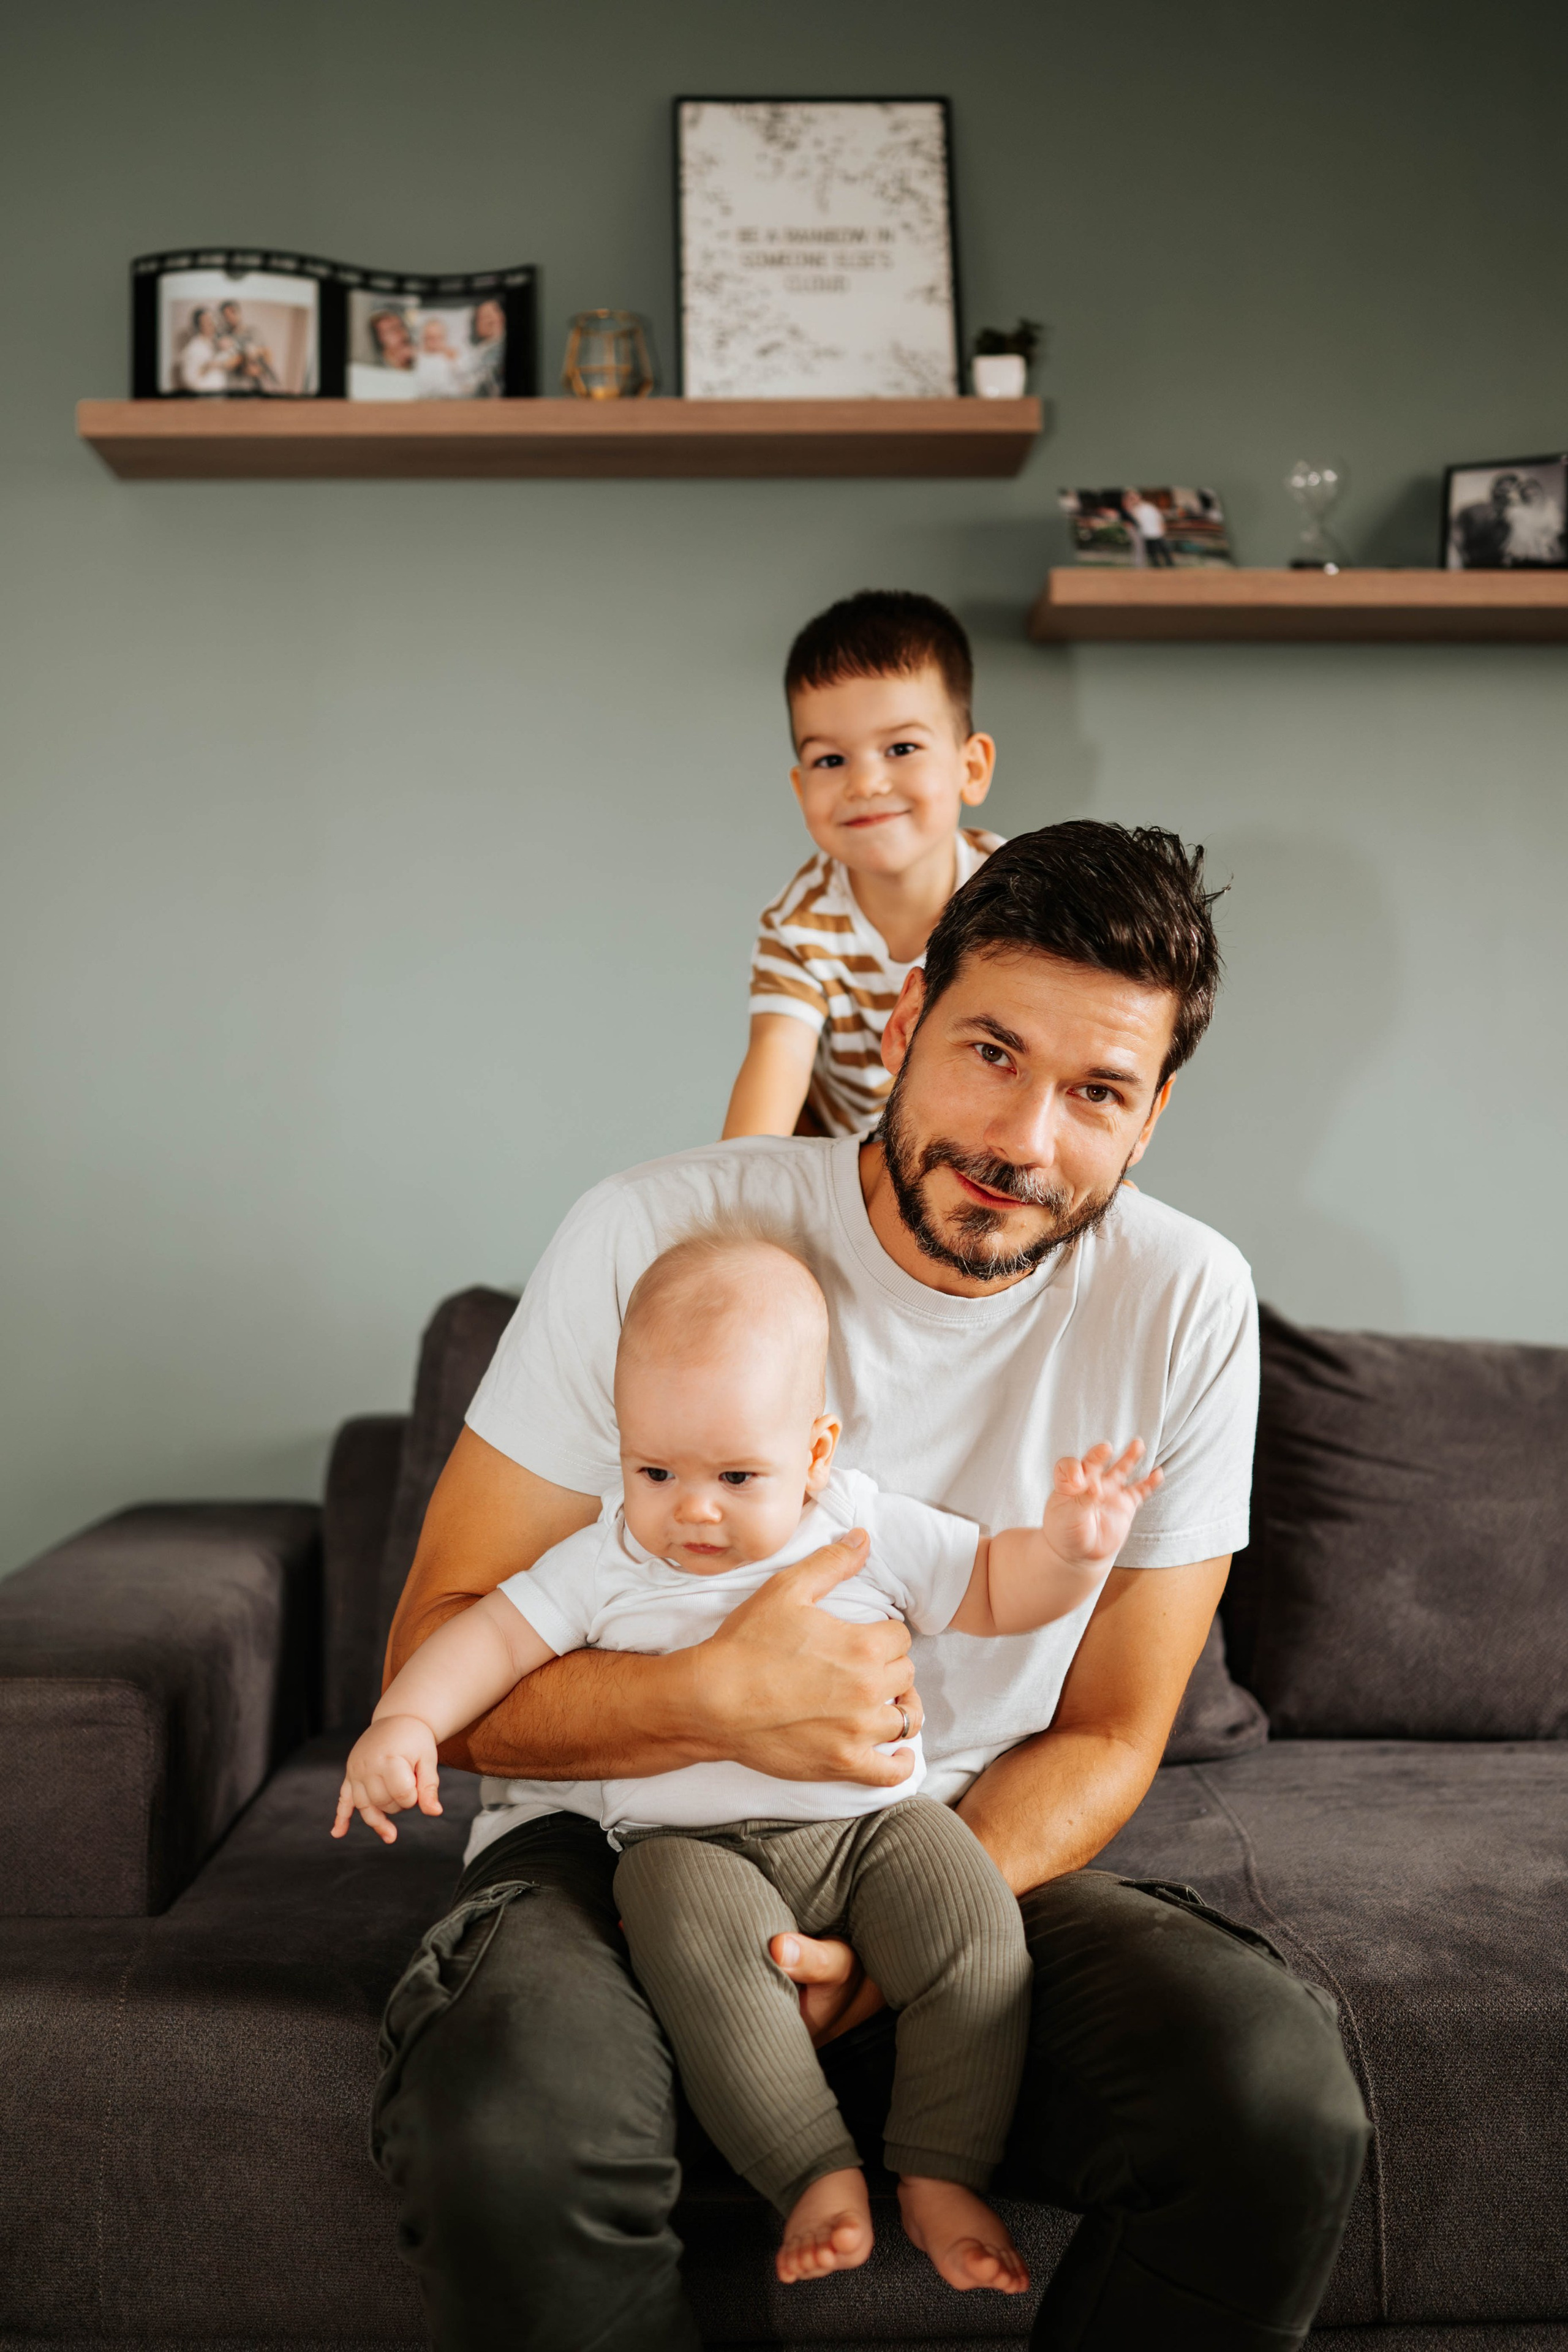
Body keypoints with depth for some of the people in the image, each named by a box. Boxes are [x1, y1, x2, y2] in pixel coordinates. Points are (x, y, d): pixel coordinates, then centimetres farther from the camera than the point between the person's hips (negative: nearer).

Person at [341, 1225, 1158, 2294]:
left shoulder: (873, 1534, 1)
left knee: (974, 1923, -23)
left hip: (871, 1819, 1)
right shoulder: (608, 1563, 1)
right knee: (708, 1946, -32)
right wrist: (406, 1722, -14)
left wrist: (1071, 1550, -14)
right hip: (693, 1842, -1)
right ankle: (819, 2173, -20)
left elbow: (993, 1591, 6)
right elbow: (495, 1635, 2)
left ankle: (943, 2174, -9)